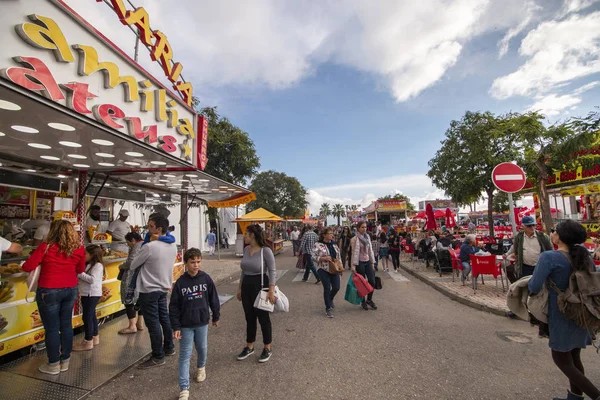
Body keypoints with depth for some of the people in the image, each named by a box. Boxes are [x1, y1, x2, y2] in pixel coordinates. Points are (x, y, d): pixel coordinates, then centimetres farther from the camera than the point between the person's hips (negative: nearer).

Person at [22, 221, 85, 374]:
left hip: (48, 292, -4)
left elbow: (27, 267, -8)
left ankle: (53, 365, 20)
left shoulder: (46, 247, -13)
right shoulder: (79, 249, -2)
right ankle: (65, 361, 27)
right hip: (70, 290, 4)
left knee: (52, 328, 8)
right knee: (66, 325, 15)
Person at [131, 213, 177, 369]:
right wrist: (147, 264, 7)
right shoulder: (173, 245, 0)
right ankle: (169, 347, 34)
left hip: (149, 290, -8)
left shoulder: (149, 246, -23)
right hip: (164, 287, 8)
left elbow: (133, 266, -9)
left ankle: (158, 357, 15)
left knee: (153, 323, 3)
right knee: (164, 318, 20)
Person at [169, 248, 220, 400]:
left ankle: (201, 367, 49)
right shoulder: (180, 283, -13)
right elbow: (174, 306, -7)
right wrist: (176, 327, -8)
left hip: (202, 322, 2)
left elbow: (213, 299, 0)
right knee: (185, 355, 5)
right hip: (185, 325, -1)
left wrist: (216, 317, 7)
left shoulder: (206, 279, -10)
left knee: (202, 348, 19)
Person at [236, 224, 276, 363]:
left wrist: (271, 290, -22)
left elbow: (272, 271, -15)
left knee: (263, 318, 8)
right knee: (249, 318, 17)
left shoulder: (265, 250, -17)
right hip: (246, 286, 6)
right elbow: (243, 270, 13)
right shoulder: (246, 249, 4)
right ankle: (249, 347, 34)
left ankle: (267, 349, 26)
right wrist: (240, 288, 16)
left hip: (260, 286, -6)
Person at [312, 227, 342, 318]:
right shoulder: (318, 245, -10)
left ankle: (330, 300, 36)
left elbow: (338, 256, 17)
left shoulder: (334, 244, 9)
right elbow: (313, 257, -12)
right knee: (327, 288, -2)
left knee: (336, 287, 3)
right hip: (323, 270, -5)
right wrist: (324, 258, -21)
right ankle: (328, 308, 17)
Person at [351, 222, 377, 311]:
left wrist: (372, 262, 11)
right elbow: (355, 252, -13)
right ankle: (363, 302, 21)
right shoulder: (355, 238, -10)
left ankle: (369, 299, 23)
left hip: (367, 261, 6)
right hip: (360, 262, -5)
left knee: (372, 282, 2)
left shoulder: (367, 237, 8)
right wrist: (354, 265, -15)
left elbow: (370, 250, 13)